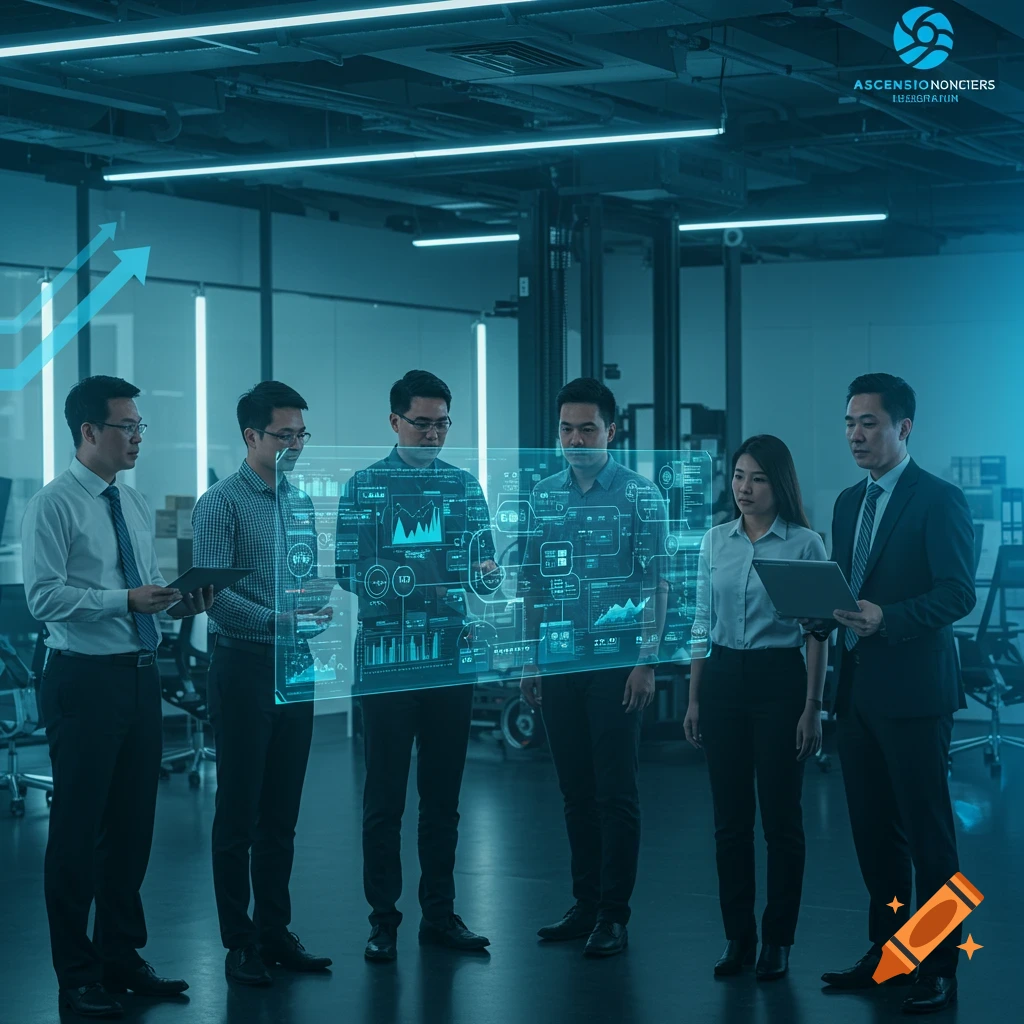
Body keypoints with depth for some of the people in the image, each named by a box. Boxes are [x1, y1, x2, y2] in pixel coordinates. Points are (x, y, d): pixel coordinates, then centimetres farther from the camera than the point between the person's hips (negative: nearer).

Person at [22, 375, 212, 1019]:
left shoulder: (137, 506, 14)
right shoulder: (54, 506, -9)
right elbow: (44, 597, -17)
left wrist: (183, 603, -3)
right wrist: (126, 600, -24)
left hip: (141, 676, 7)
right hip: (85, 678, -7)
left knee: (133, 823, 14)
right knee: (79, 827, 0)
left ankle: (121, 957, 27)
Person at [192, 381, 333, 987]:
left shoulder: (301, 503, 12)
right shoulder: (222, 504, -8)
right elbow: (214, 594, -16)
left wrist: (320, 611, -2)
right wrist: (278, 622, -24)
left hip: (296, 666, 6)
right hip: (245, 665, -6)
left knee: (282, 814, 11)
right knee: (239, 813, 0)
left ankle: (276, 932, 19)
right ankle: (240, 943, 8)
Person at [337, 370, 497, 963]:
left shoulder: (465, 486, 11)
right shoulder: (364, 486, 1)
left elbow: (485, 559, 9)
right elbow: (347, 569, -5)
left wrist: (487, 570, -13)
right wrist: (379, 580, -23)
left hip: (451, 656, 3)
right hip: (385, 658, -3)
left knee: (444, 793, 9)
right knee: (385, 795, 1)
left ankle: (440, 914, 17)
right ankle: (383, 919, 8)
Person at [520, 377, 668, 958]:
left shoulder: (640, 495, -4)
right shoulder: (544, 497, 9)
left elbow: (656, 583, -6)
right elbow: (534, 583, 13)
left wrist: (647, 660, -12)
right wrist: (530, 659, 9)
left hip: (617, 663, -4)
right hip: (560, 664, 5)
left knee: (617, 793, -2)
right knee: (576, 791, 10)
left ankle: (614, 915, 3)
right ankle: (586, 905, 18)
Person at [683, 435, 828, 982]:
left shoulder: (805, 543, -5)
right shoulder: (715, 541, 7)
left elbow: (817, 632, -5)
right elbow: (702, 624, 11)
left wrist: (812, 706, -10)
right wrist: (693, 698, 8)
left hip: (779, 680, -4)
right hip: (723, 680, 4)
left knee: (780, 815, 1)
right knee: (729, 816, 7)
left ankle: (777, 941, 12)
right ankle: (737, 936, 16)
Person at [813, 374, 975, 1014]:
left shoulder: (939, 500, -9)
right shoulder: (850, 502, 15)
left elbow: (958, 593, -16)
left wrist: (888, 618, -27)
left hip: (913, 691, -7)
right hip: (858, 690, 7)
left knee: (928, 832, -2)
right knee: (873, 830, 13)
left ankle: (940, 969, 4)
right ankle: (885, 950, 23)